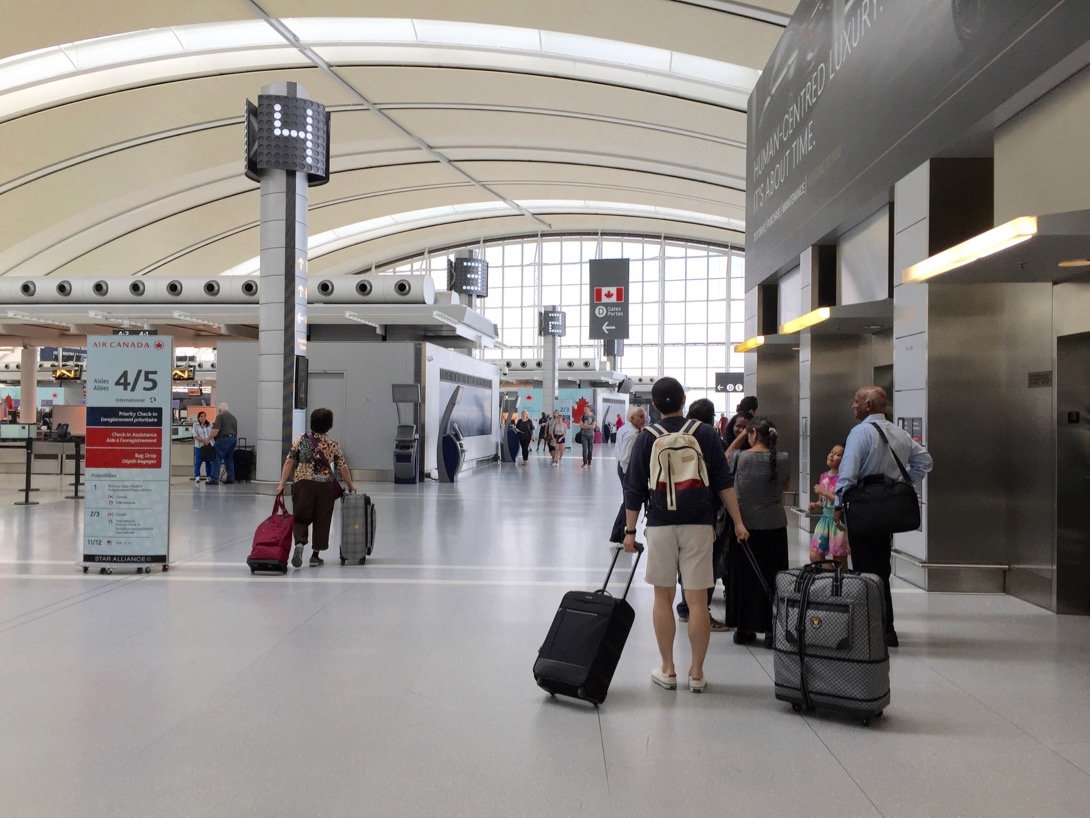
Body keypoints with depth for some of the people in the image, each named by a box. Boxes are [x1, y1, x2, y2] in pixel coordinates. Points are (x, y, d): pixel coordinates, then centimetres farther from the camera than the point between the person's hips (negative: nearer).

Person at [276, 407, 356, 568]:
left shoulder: (300, 440, 3)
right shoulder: (333, 445, 1)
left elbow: (289, 462, -1)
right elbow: (342, 468, 4)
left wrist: (282, 483, 2)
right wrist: (350, 485, 17)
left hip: (302, 484, 0)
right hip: (325, 486, 0)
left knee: (301, 518, 7)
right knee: (321, 521, 9)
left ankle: (299, 544, -19)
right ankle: (315, 555, 13)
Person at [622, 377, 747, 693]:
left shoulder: (646, 438, 0)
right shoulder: (705, 433, 0)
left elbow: (634, 489, 2)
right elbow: (724, 483, 0)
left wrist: (630, 530, 8)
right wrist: (738, 522, 5)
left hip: (660, 525, 0)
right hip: (698, 524, 0)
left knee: (663, 597, 10)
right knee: (697, 600, 3)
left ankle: (667, 670, 16)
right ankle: (697, 674, 9)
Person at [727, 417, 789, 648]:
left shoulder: (739, 457, -11)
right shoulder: (782, 459, -5)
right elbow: (785, 484, 9)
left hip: (745, 524, -1)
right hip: (774, 525, 1)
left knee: (744, 576, 11)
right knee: (772, 577, 8)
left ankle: (744, 629, 18)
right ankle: (771, 630, 11)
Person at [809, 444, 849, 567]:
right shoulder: (824, 476, 11)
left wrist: (823, 492, -17)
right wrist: (815, 505, 0)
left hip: (839, 521, -7)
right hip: (825, 519, 7)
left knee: (840, 561, 2)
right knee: (814, 556, 2)